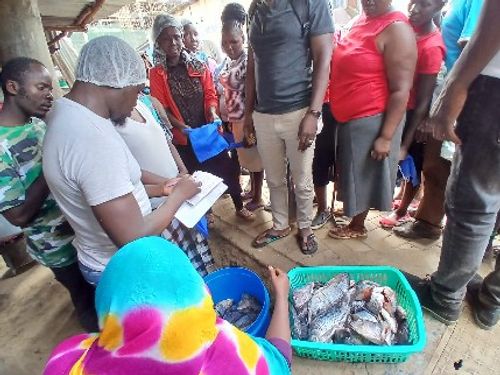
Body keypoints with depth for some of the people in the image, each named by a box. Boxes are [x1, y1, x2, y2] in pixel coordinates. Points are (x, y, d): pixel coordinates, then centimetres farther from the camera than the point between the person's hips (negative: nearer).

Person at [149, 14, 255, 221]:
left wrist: (213, 113, -19)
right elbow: (161, 109, -7)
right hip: (183, 139, -1)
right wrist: (182, 127, -23)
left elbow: (210, 94, 2)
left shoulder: (198, 66, 4)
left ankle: (239, 207, 27)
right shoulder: (157, 74, -2)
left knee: (228, 168, 6)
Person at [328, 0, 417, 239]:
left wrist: (386, 136, -23)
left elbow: (401, 90, -20)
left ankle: (357, 226, 26)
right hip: (349, 117, 8)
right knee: (352, 172, 20)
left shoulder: (396, 29, -16)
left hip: (371, 120, -8)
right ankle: (351, 210, 40)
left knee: (363, 175, 7)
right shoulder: (361, 20, 10)